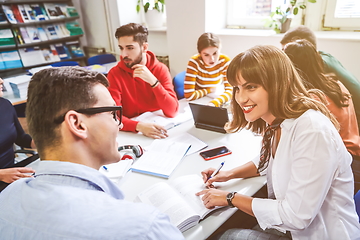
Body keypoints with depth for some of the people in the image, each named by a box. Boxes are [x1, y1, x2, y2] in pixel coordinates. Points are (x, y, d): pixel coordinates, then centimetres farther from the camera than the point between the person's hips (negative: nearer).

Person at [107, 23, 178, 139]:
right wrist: (139, 125, -33)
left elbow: (172, 112, -15)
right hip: (131, 132, 1)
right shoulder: (115, 73, -9)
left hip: (157, 125, 0)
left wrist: (153, 81, -26)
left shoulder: (160, 69, -7)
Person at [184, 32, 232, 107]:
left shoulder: (225, 61, -14)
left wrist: (214, 103, -35)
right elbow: (189, 95, -25)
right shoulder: (194, 62, -21)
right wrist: (209, 90, -12)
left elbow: (230, 90, -18)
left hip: (216, 100, 2)